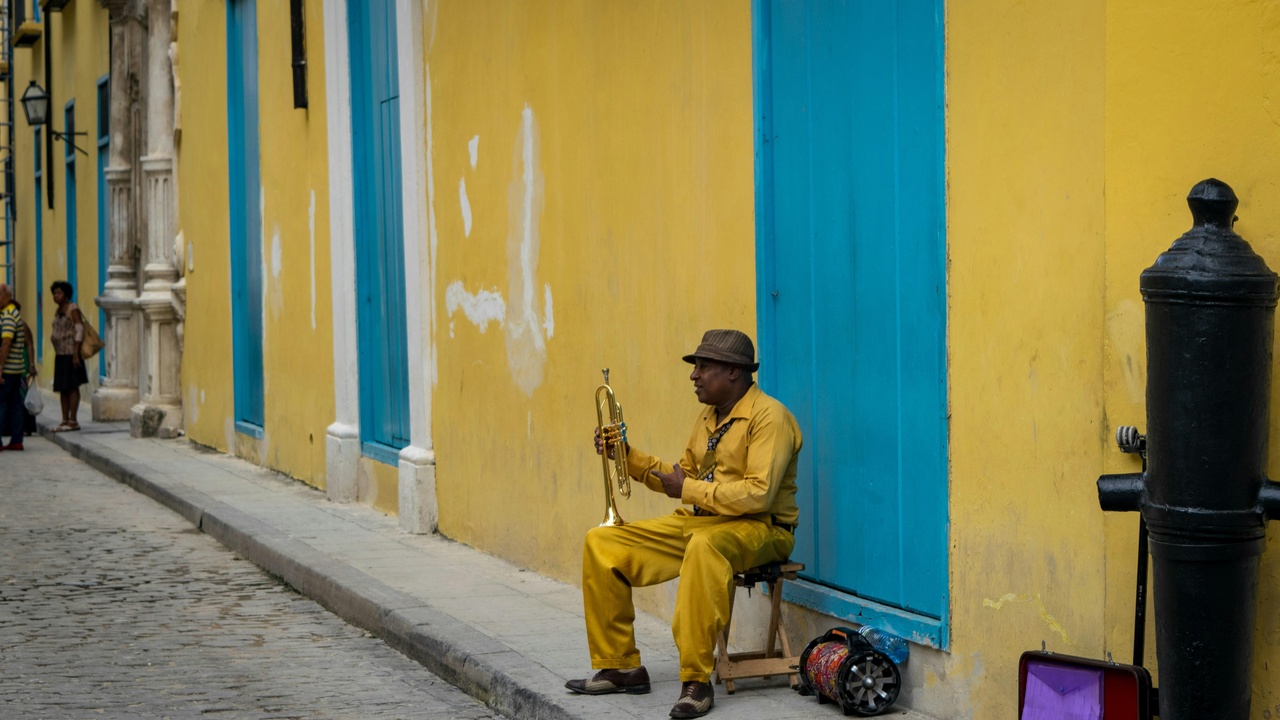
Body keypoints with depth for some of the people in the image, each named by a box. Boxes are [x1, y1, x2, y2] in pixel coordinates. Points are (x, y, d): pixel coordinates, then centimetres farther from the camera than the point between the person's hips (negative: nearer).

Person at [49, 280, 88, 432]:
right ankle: (65, 421, 11)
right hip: (60, 354, 9)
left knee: (72, 387, -8)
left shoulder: (73, 310, -11)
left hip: (71, 354, -9)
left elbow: (79, 331, -16)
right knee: (62, 388, 8)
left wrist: (76, 354, -21)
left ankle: (73, 421, -7)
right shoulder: (59, 311, 15)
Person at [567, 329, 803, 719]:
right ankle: (620, 667, 4)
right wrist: (629, 457, 12)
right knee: (601, 543, 1)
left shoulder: (768, 417, -14)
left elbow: (758, 495, -24)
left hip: (758, 529, -9)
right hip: (697, 523, 9)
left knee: (704, 545, -44)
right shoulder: (709, 418, 15)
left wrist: (689, 490, -19)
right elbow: (686, 476, 23)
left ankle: (697, 681, -38)